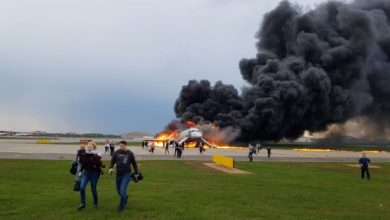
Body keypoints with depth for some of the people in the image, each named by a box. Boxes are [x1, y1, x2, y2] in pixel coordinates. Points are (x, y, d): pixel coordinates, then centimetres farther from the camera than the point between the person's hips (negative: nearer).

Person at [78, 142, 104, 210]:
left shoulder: (96, 156, -14)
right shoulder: (85, 155, 1)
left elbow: (100, 165, -14)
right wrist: (81, 171, 18)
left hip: (94, 174, -4)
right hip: (86, 173, 4)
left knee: (93, 189, 5)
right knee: (82, 187, -10)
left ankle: (95, 203, 30)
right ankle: (83, 204, 3)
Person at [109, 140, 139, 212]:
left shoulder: (130, 153, -5)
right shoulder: (116, 152, -2)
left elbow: (134, 163, 4)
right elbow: (112, 161, 8)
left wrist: (136, 173, 8)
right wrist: (111, 168, -12)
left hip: (127, 174, -3)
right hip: (118, 174, 4)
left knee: (122, 189, -14)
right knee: (119, 190, 12)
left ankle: (121, 206, 4)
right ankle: (125, 197, 44)